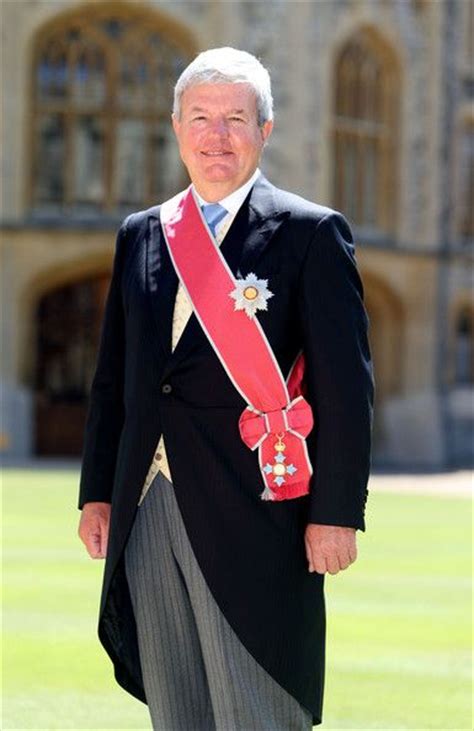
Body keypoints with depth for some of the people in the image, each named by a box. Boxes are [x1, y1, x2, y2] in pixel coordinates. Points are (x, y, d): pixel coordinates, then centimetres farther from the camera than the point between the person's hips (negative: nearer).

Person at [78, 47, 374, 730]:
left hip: (253, 513, -5)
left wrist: (336, 513, -12)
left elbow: (346, 385, -6)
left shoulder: (312, 233, -1)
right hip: (148, 512, 6)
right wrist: (98, 492, 12)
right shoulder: (140, 235, 15)